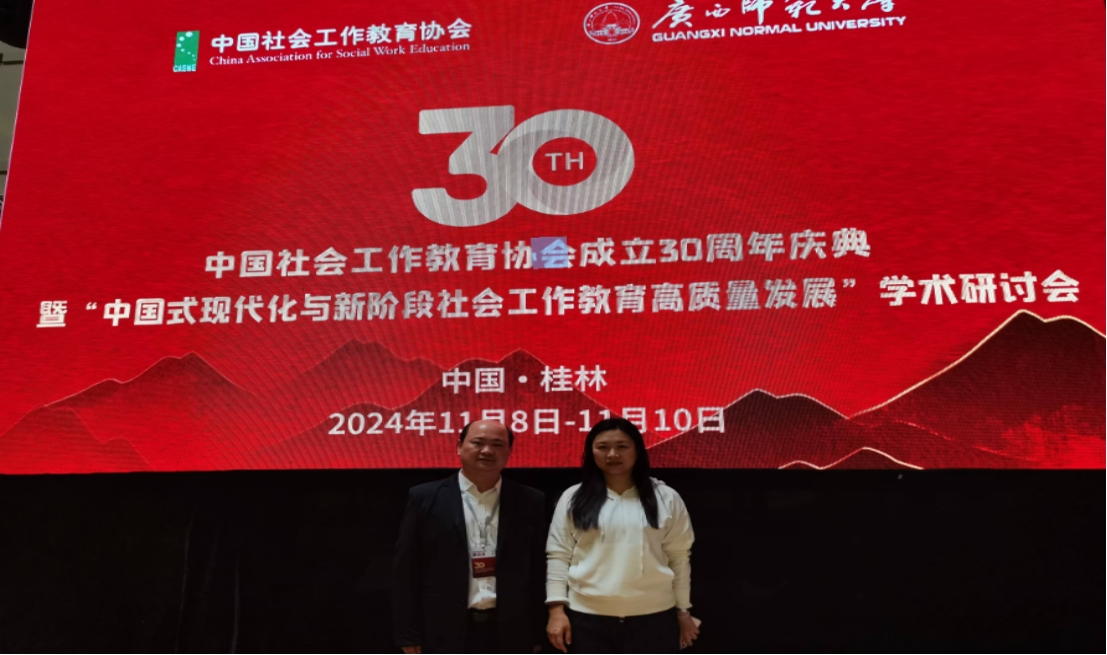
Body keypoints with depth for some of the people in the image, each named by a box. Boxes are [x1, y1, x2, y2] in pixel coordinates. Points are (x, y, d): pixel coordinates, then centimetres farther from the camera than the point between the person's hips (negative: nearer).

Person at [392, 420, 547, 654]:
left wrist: (536, 634, 4)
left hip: (509, 634, 2)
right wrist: (409, 635, -3)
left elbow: (538, 570, 6)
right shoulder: (426, 498, 0)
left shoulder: (530, 502, 4)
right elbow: (406, 570, 0)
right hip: (446, 633, -1)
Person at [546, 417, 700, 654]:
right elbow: (558, 556, 2)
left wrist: (683, 611, 6)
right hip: (587, 617, 0)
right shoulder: (573, 498, 3)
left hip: (653, 616, 0)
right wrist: (557, 609, -5)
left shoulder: (666, 498, 3)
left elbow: (679, 557, 6)